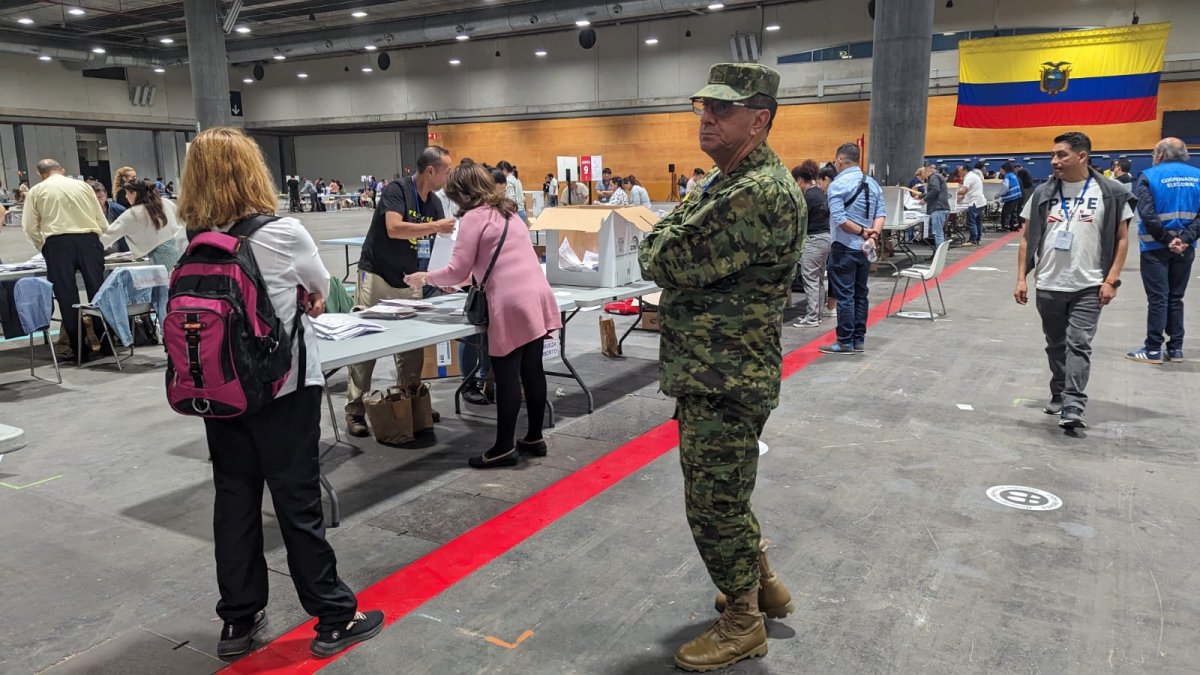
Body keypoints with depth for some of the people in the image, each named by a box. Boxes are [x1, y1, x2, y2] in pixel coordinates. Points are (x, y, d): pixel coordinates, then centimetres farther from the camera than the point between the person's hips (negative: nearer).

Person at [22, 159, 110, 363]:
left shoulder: (36, 191, 12)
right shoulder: (82, 186, 16)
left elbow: (30, 227, 6)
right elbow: (102, 222, 12)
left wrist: (43, 248, 20)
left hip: (57, 242, -1)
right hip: (88, 239, 1)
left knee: (67, 296, 3)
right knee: (97, 292, 4)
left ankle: (80, 350, 3)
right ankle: (107, 343, 2)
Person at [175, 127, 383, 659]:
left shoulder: (193, 244, -2)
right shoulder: (283, 234, -15)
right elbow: (321, 287, 3)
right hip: (281, 387, -5)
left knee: (234, 500, 13)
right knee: (298, 501, 2)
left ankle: (238, 620, 25)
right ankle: (333, 618, 15)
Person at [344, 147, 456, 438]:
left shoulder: (434, 203, 5)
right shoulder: (396, 190, -16)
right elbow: (394, 228, -31)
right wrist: (435, 226, -24)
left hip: (408, 280, 7)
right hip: (376, 277, -7)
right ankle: (355, 410, 4)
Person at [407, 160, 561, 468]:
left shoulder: (474, 217, -3)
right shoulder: (506, 211, 22)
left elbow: (458, 271, -5)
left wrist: (425, 278, 11)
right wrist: (468, 279, 37)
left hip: (512, 304, -8)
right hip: (537, 296, 8)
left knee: (507, 376, -1)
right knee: (532, 370, 13)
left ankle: (504, 448, 7)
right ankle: (535, 438, 22)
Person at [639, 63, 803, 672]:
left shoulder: (759, 194, -22)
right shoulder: (728, 180, 14)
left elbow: (667, 262, -24)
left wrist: (664, 234, -5)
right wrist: (677, 234, -3)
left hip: (724, 382, -10)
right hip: (709, 372, 10)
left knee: (714, 504, 4)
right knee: (721, 493, 23)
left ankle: (741, 624, 24)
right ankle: (761, 583, 41)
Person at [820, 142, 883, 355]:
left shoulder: (838, 184, -12)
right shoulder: (873, 183, 10)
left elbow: (839, 219, -21)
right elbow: (881, 213, 1)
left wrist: (863, 232, -12)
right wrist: (873, 236, -10)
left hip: (844, 248, -7)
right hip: (865, 248, 7)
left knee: (844, 296, -2)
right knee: (860, 294, 13)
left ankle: (845, 342, 2)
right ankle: (859, 340, 18)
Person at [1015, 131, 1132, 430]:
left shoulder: (1110, 194, -3)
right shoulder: (1043, 193, 3)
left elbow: (1122, 239, 0)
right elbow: (1027, 238, 7)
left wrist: (1111, 281, -8)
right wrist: (1021, 277, 1)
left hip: (1089, 287, -3)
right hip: (1048, 286, 3)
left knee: (1079, 344, -9)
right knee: (1056, 345, 14)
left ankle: (1072, 408, -11)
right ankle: (1058, 395, 29)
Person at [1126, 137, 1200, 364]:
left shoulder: (1149, 176, -7)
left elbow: (1147, 214, -18)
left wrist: (1167, 239, -11)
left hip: (1156, 248, -4)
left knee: (1157, 299, 0)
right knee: (1176, 298, 13)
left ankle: (1153, 350, 1)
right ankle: (1176, 348, 17)